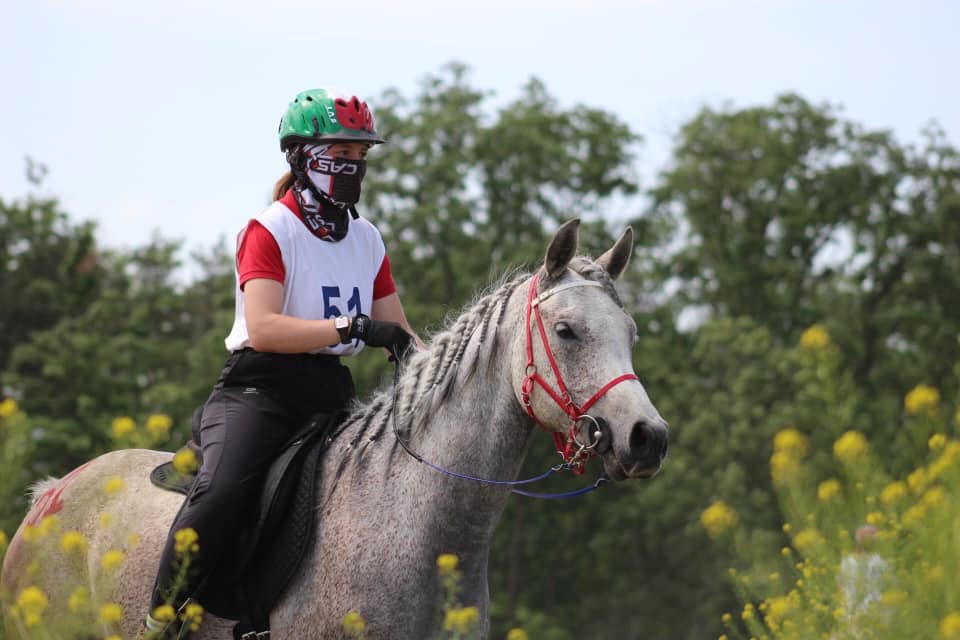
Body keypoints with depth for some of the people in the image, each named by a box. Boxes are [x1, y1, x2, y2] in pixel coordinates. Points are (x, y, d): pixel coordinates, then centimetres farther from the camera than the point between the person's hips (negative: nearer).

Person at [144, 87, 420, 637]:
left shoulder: (368, 240, 15)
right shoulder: (270, 231, -5)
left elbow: (397, 332, 18)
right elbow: (263, 328, -18)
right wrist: (352, 328, -26)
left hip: (331, 393, 7)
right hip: (261, 388, -7)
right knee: (222, 493, -31)